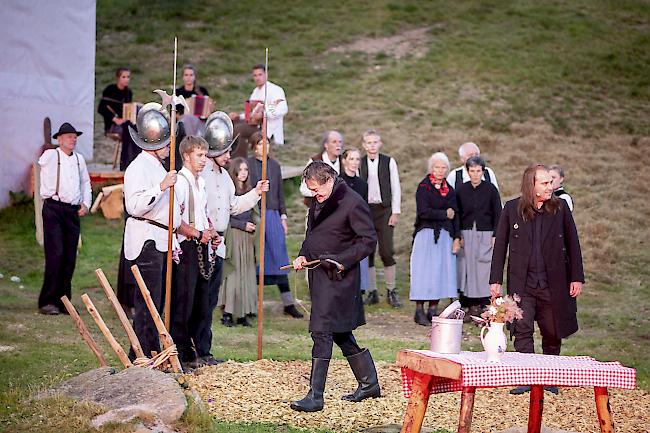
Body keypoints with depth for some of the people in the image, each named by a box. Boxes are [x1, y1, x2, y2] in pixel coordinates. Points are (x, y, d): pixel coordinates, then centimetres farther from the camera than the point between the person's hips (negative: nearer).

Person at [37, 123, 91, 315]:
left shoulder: (79, 159, 16)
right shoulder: (50, 156, 1)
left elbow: (86, 182, 22)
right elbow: (41, 161, -15)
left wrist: (86, 203, 12)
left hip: (73, 211, 6)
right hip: (53, 208, -6)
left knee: (70, 258, 4)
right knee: (55, 254, -14)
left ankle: (63, 301, 13)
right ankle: (47, 302, -9)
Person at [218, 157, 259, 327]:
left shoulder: (249, 191, 12)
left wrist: (255, 225, 2)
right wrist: (243, 225, -11)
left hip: (247, 238, 6)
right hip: (232, 237, -6)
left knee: (246, 273, 4)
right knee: (232, 274, -6)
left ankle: (243, 313, 7)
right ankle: (227, 313, -1)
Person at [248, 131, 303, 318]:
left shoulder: (275, 165, 12)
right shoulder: (247, 164, 0)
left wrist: (283, 217, 11)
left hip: (273, 215, 3)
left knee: (279, 257, 0)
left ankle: (288, 303, 2)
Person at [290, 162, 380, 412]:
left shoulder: (352, 203, -13)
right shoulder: (318, 203, 14)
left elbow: (369, 240, -13)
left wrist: (342, 261, -19)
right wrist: (303, 256, 7)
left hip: (337, 278, -9)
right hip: (319, 276, 9)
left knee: (321, 331, -12)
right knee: (340, 333, 15)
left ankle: (315, 396, -10)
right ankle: (369, 383, 26)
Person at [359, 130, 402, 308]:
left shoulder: (389, 162, 3)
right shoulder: (359, 163, 5)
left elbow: (396, 188, 3)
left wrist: (395, 213, -3)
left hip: (384, 210, -1)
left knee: (387, 252, -6)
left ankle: (391, 291, 4)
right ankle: (372, 292, 11)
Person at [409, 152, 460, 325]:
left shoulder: (450, 190, 14)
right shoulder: (424, 187, -2)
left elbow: (454, 215, 13)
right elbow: (423, 211, -14)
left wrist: (456, 237, 4)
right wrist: (444, 214, -4)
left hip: (445, 236, 5)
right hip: (426, 234, -5)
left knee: (441, 272, 1)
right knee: (424, 271, -5)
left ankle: (433, 310, 6)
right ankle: (419, 311, 1)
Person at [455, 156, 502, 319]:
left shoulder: (490, 189, 1)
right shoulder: (461, 190, 5)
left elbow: (497, 214, 2)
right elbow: (457, 214, 8)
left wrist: (495, 235, -5)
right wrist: (458, 236, -1)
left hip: (486, 235, -2)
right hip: (467, 235, 2)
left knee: (484, 270, -5)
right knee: (469, 269, 0)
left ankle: (485, 306, -3)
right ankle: (472, 307, 4)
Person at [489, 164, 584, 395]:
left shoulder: (560, 208, 2)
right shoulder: (512, 209, 0)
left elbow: (572, 244, 6)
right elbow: (500, 245, 5)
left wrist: (577, 278, 3)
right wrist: (495, 280, 2)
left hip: (553, 284, 1)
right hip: (521, 283, -1)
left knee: (552, 333, 8)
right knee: (522, 330, -7)